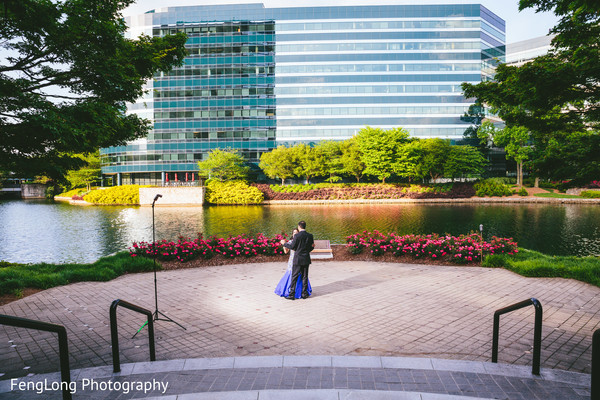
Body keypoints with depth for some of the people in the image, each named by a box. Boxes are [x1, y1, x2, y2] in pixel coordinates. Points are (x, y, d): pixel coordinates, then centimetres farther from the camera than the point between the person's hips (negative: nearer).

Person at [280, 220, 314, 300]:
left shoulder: (297, 236, -13)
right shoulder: (310, 236, 1)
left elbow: (292, 247, -8)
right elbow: (311, 248, 6)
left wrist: (284, 243, 6)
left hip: (298, 259, -4)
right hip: (306, 259, 4)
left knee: (294, 277, 1)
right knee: (305, 277, 11)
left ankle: (292, 295, 3)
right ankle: (304, 293, 15)